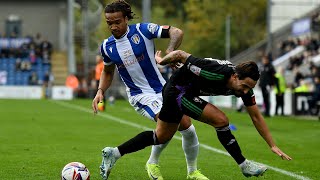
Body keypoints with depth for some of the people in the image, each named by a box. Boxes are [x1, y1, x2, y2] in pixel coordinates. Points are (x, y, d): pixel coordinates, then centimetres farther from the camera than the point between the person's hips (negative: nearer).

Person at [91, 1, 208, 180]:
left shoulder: (142, 30, -12)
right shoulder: (107, 46, -2)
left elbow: (176, 32, -17)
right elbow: (108, 72, 16)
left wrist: (169, 52, -31)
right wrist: (100, 91, 0)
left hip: (163, 89, 1)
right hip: (140, 95, -1)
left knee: (187, 127, -2)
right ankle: (153, 164, -1)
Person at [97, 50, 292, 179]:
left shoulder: (244, 84, -12)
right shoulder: (217, 73, -35)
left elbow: (256, 117, -2)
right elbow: (180, 55, -26)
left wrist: (273, 145, -3)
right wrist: (162, 61, -6)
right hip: (179, 91, -8)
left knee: (161, 137, 19)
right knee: (220, 120, -16)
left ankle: (114, 153, 23)